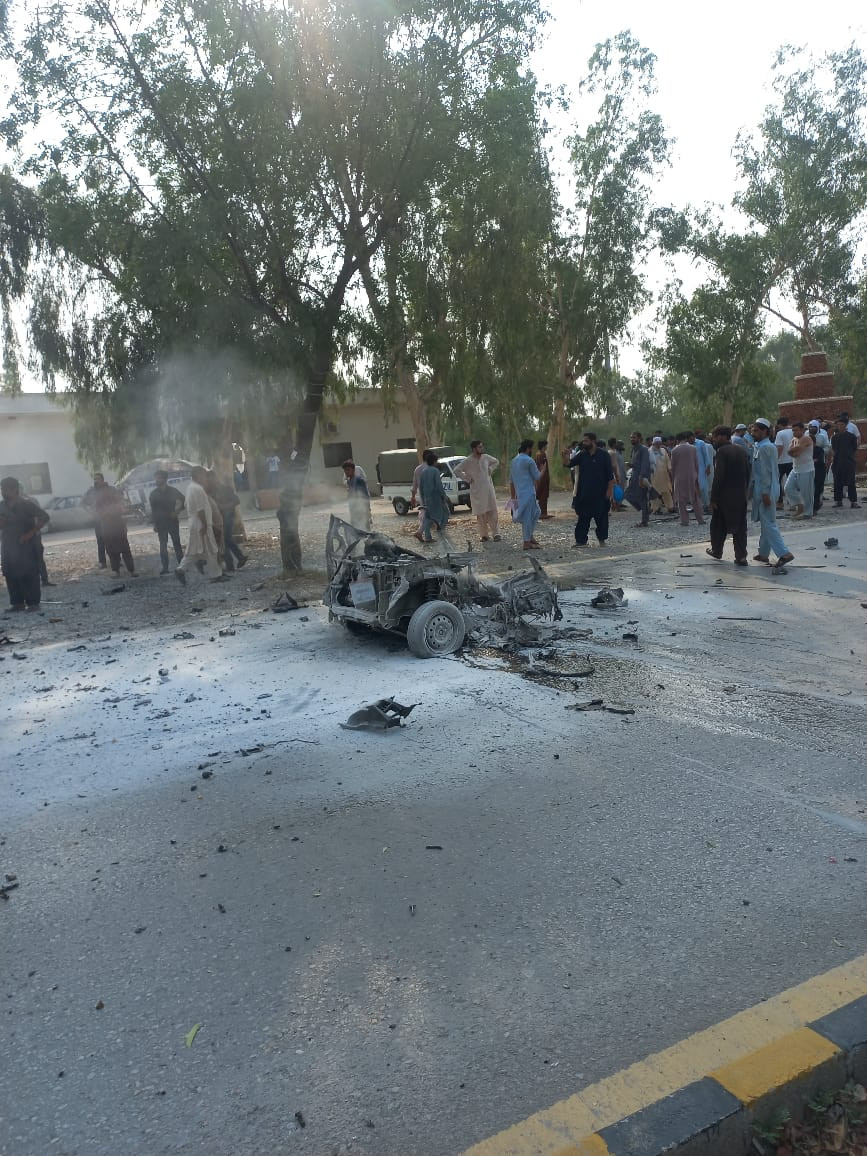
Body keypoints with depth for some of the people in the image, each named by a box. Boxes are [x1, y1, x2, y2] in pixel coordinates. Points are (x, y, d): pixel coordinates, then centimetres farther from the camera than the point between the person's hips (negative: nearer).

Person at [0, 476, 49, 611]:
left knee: (29, 574, -6)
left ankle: (33, 603, -1)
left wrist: (30, 534, -16)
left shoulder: (26, 504, -7)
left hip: (27, 545, -6)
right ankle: (17, 603, 12)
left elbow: (44, 518, -11)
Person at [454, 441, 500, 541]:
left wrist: (490, 470, 9)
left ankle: (495, 533, 3)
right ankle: (484, 535, 8)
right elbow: (456, 470, -8)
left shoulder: (486, 457, 5)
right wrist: (467, 478, -8)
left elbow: (495, 462, 23)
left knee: (492, 511, -1)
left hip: (489, 488, 3)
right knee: (481, 514, 1)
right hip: (477, 491, -3)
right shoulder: (468, 461, -8)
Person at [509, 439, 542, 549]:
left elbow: (511, 481, 16)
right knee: (527, 517, -2)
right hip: (528, 493, -8)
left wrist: (513, 497, 19)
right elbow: (537, 477, -4)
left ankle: (530, 536, 18)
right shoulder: (529, 461, -10)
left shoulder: (513, 461, 14)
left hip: (519, 494, 8)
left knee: (535, 513, 19)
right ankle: (527, 542, 2)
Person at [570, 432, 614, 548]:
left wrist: (609, 489, -9)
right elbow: (570, 463, -1)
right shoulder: (582, 455, 7)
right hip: (584, 493, 3)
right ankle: (580, 540, 7)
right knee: (583, 517, 3)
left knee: (601, 516, 6)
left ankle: (602, 539, 19)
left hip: (600, 493, -3)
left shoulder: (603, 455, -4)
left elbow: (610, 474, -5)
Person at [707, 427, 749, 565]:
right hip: (741, 496, 6)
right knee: (740, 526, 7)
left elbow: (718, 477, -17)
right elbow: (747, 474, 11)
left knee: (718, 525, 13)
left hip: (724, 496, -6)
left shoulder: (722, 451, -14)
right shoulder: (741, 450, 8)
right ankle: (741, 557, 4)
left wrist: (713, 498, -13)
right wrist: (744, 491, 17)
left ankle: (716, 550, 28)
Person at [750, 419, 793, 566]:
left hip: (765, 490, -10)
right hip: (772, 488, 10)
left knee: (768, 523, -9)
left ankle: (785, 553, -13)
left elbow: (765, 472, -19)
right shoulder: (771, 446, 15)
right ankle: (763, 553, 20)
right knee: (766, 522, 14)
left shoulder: (763, 448, -15)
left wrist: (765, 493, -20)